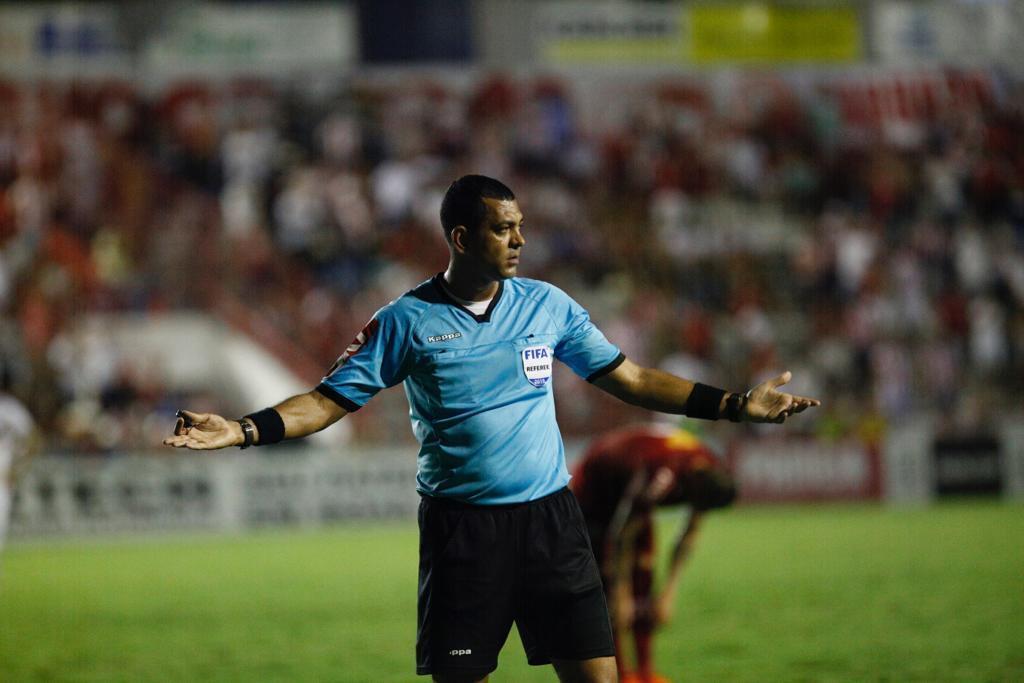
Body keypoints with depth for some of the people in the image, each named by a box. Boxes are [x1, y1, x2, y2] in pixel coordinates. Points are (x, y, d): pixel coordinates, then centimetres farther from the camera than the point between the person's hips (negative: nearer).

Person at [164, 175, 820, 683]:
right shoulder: (408, 320, -2)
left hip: (549, 513, 2)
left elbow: (628, 378, 12)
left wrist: (734, 404, 8)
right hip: (459, 524, -2)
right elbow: (331, 399, 1)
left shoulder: (548, 305, 6)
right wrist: (242, 430, -13)